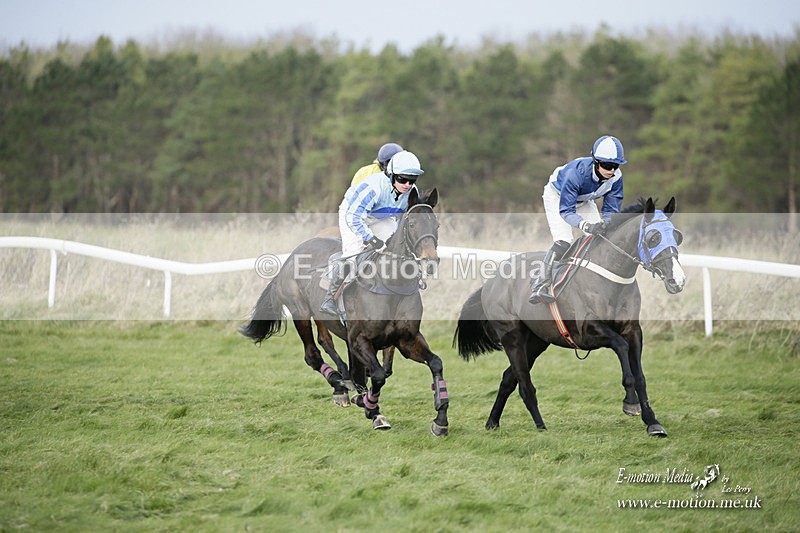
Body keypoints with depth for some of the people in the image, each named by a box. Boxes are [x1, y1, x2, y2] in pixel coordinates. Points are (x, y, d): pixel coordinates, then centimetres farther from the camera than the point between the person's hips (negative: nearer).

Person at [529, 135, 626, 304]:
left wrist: (604, 225, -40)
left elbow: (610, 209, -18)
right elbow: (566, 210, -41)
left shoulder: (616, 177, -26)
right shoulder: (576, 172, -42)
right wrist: (587, 226, -57)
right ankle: (541, 287, -24)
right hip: (557, 196, -6)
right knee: (563, 241, -24)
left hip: (583, 201, 6)